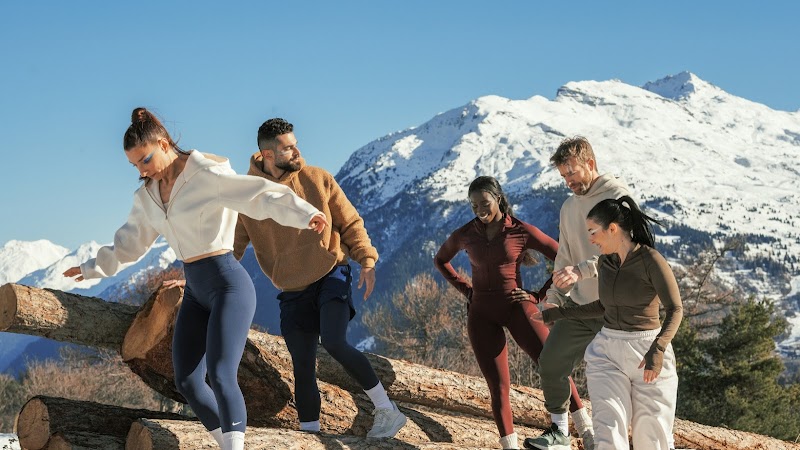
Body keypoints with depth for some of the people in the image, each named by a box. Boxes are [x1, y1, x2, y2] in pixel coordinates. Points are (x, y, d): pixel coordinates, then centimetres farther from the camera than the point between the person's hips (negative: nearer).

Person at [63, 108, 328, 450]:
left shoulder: (207, 176, -14)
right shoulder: (148, 196, 10)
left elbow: (259, 194, -27)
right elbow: (130, 243, 27)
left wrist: (304, 213, -44)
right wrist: (93, 268, 40)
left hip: (228, 284, -8)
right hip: (196, 292, 8)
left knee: (220, 376, -21)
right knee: (187, 382, 7)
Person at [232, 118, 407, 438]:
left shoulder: (317, 179, -5)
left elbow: (350, 222, 2)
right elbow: (233, 245, 4)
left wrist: (367, 260, -11)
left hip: (332, 276, -2)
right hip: (293, 292, 3)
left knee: (334, 342, -24)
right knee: (303, 367, 3)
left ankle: (387, 411, -14)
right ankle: (309, 431, 16)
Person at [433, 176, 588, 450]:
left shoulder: (522, 232, -6)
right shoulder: (464, 235, 2)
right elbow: (440, 260, 22)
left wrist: (539, 296, -5)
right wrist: (467, 290, 10)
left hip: (516, 308, -2)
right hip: (482, 315, 2)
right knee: (499, 387, -4)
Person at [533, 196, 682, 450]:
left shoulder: (651, 260, -12)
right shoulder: (605, 261, 8)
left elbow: (675, 310, -16)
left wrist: (657, 350, -30)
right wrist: (558, 314, 23)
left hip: (647, 351, -5)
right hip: (607, 352, 5)